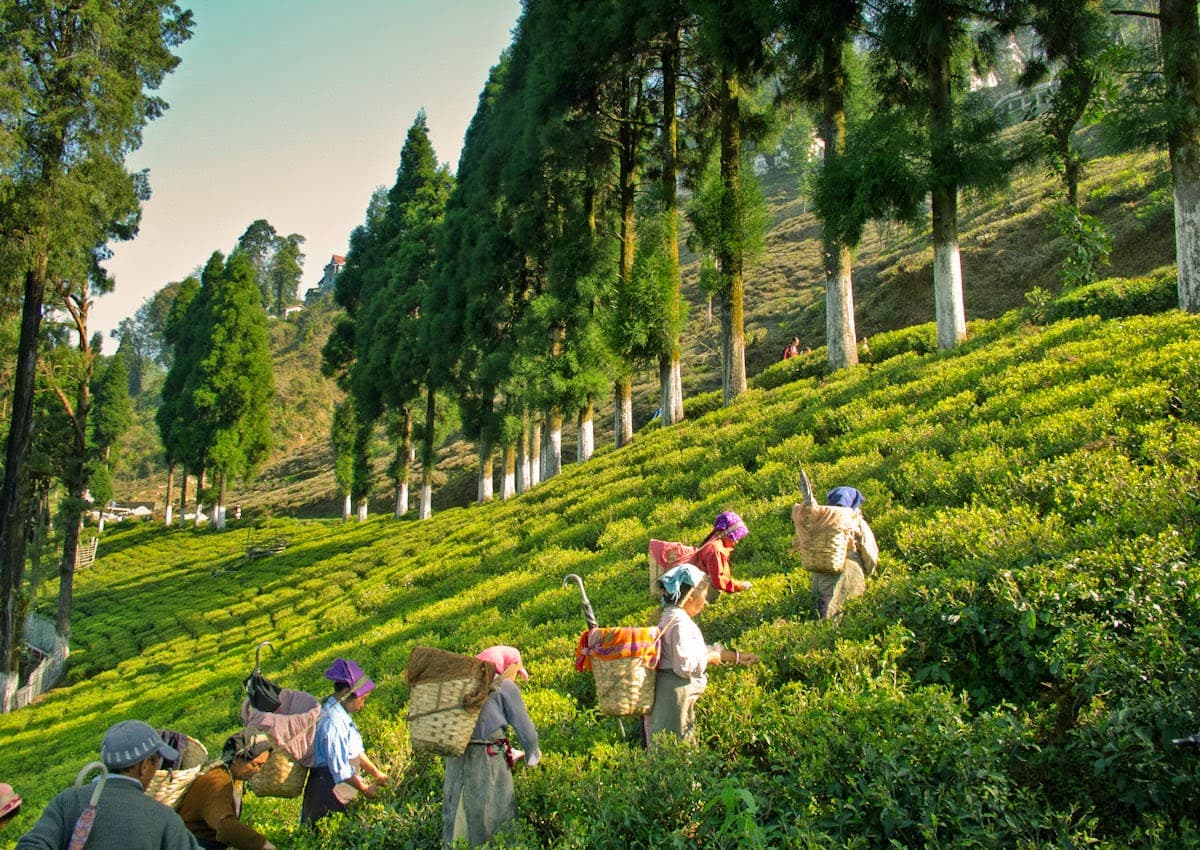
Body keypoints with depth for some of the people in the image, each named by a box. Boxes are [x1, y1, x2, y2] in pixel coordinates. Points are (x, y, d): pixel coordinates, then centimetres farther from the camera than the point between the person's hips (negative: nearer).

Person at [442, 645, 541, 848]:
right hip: (487, 761, -6)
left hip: (456, 759, 6)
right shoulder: (506, 687, 2)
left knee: (456, 820, 10)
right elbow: (526, 730, -1)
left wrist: (509, 753, 32)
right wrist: (532, 757, 19)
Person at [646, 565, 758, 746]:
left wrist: (737, 656, 27)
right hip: (675, 691, -11)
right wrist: (709, 658, -6)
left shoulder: (670, 617, 15)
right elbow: (685, 665, -25)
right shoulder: (680, 622, -19)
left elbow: (699, 650, 24)